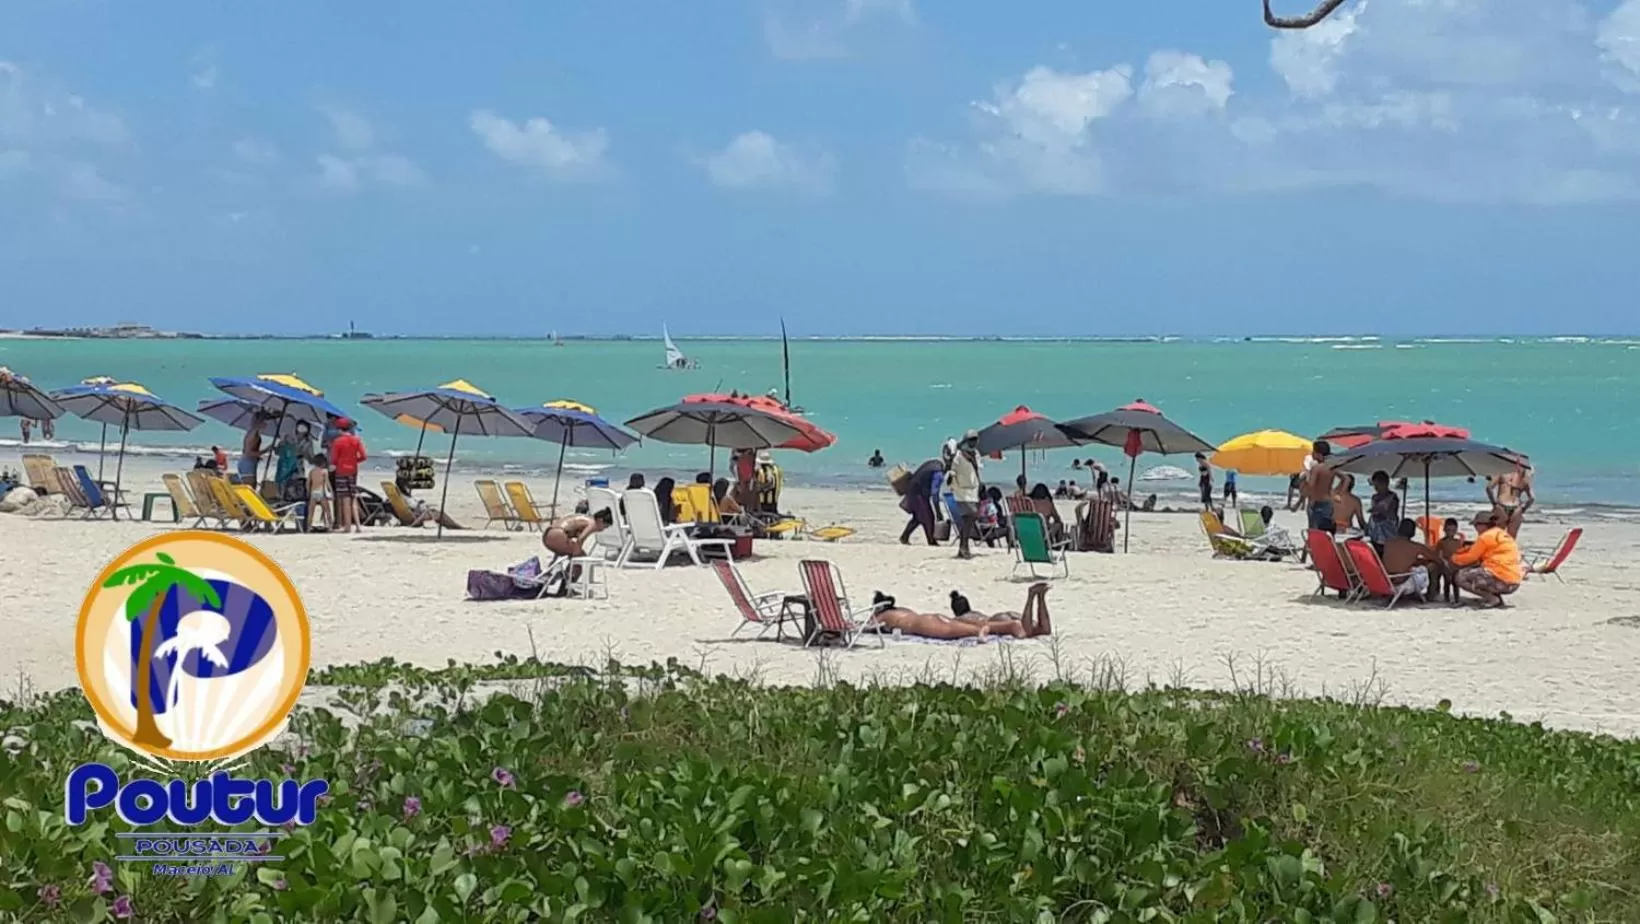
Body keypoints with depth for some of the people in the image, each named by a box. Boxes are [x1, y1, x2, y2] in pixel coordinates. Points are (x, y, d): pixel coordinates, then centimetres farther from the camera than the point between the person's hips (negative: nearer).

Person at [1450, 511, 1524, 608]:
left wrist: (1455, 558, 18)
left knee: (1459, 577, -2)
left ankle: (1492, 599, -9)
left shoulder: (1486, 536, -5)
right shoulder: (1503, 535, 22)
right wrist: (1462, 551, 20)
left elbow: (1471, 558, 0)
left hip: (1502, 580, -9)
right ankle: (1496, 597, 10)